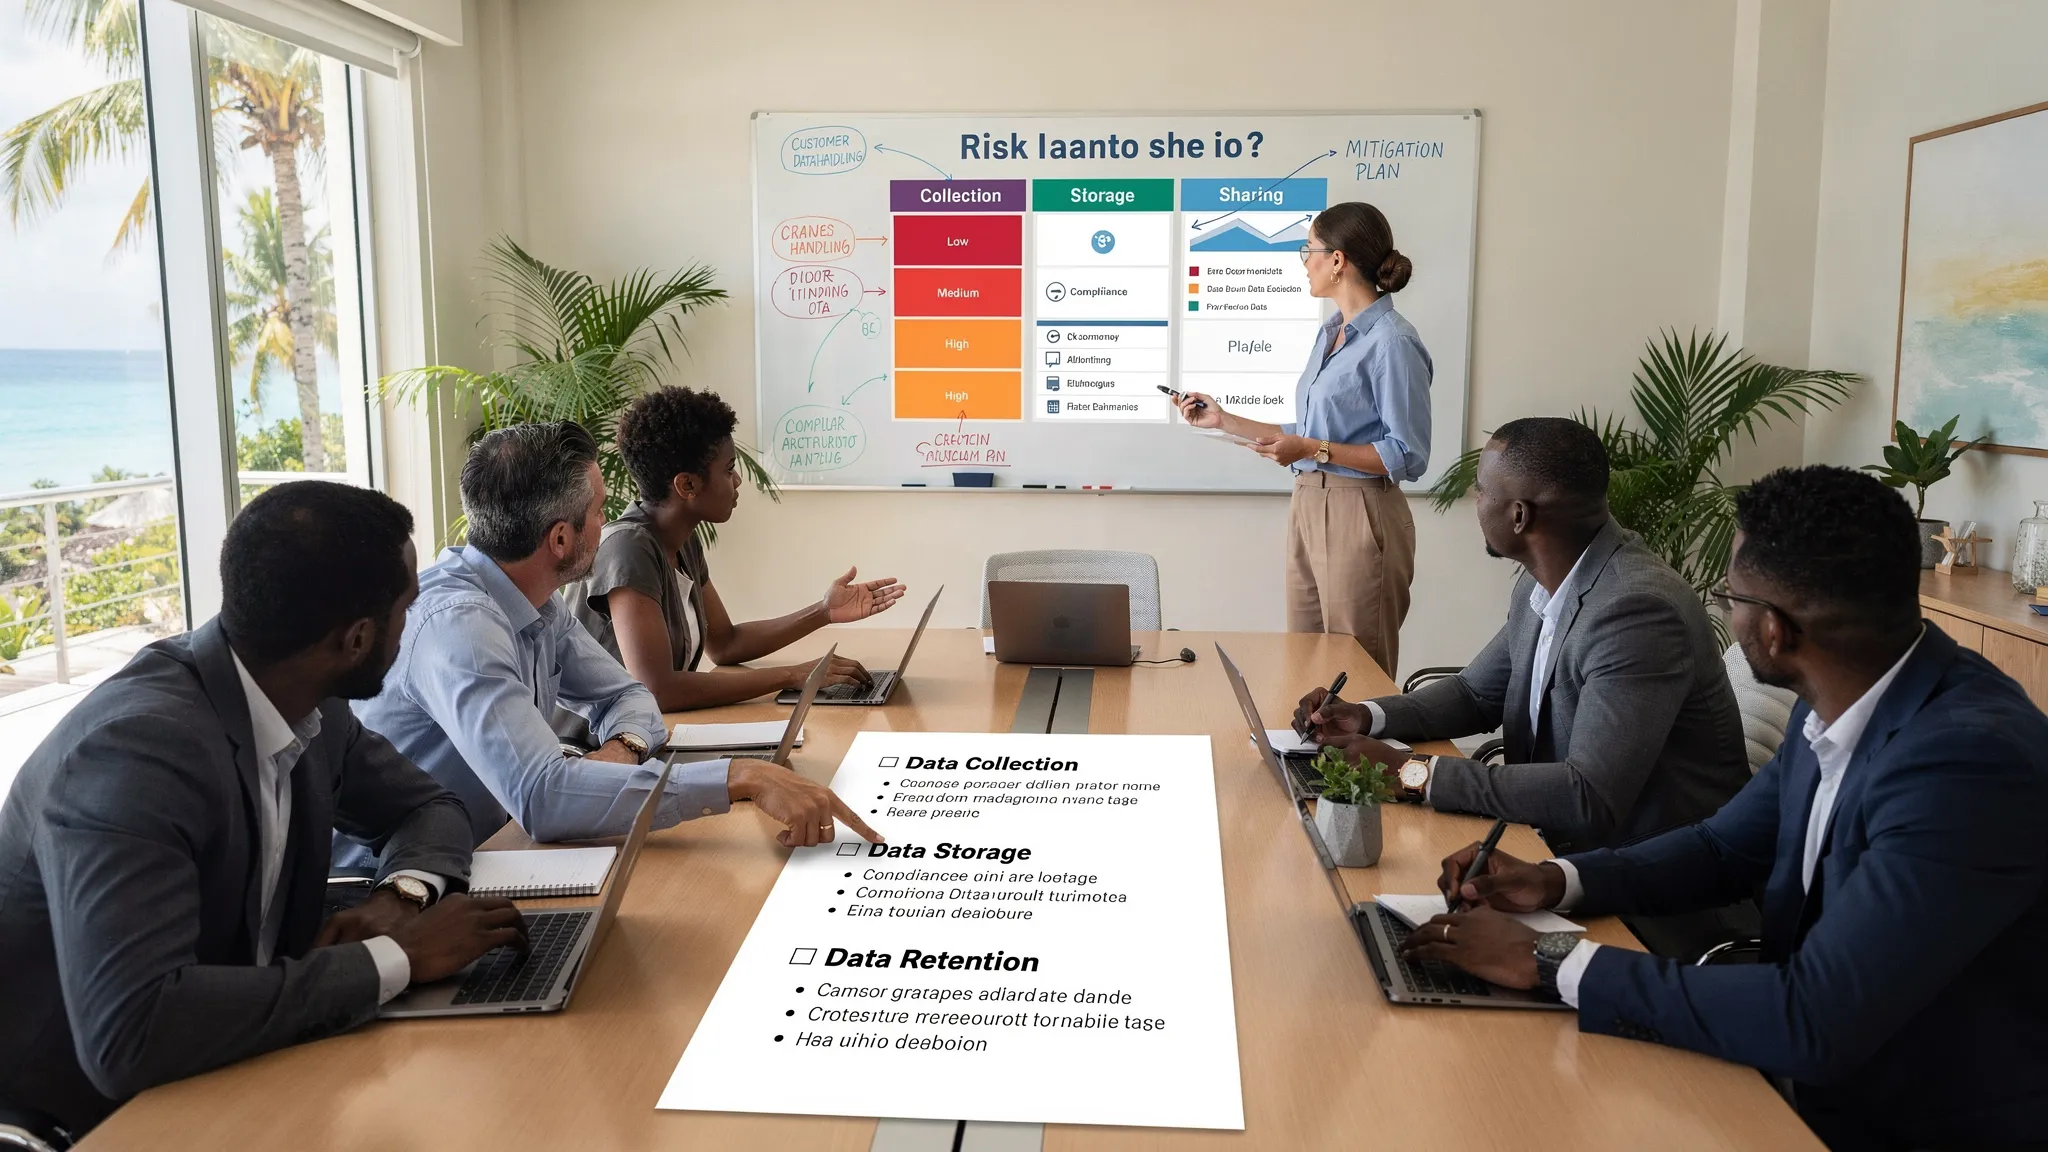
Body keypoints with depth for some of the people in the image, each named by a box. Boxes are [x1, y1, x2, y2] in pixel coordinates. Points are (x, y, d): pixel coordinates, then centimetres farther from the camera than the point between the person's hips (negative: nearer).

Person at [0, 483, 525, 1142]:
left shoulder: (308, 708, -6)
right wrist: (396, 957, -28)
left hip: (227, 1082, 7)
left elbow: (427, 808, 9)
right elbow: (130, 1033, -35)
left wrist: (402, 895, -12)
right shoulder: (137, 748, -27)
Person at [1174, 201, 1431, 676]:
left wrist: (1315, 451, -21)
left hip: (1359, 516, -9)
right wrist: (1224, 420, 20)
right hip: (1308, 509, 9)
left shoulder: (1392, 343, -14)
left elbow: (1408, 457, -15)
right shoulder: (1331, 333, 14)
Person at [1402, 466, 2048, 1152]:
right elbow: (1725, 848, 11)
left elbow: (1814, 1025, -31)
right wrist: (1555, 883, -5)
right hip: (1824, 1076, 7)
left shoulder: (1968, 760, -29)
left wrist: (1548, 961, -25)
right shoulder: (1836, 707, -3)